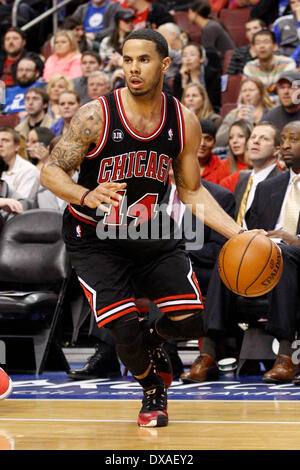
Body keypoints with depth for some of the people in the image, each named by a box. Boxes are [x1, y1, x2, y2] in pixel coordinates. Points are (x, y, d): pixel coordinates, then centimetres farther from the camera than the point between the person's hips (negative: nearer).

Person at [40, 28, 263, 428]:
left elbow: (191, 190, 5)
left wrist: (239, 235, -5)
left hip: (153, 235, 4)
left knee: (190, 322, -6)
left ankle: (151, 339, 31)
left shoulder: (184, 122, -5)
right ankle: (151, 389, 20)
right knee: (125, 332, -15)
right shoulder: (95, 116, -18)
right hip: (95, 240, -4)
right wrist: (87, 196, -36)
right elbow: (51, 172, -15)